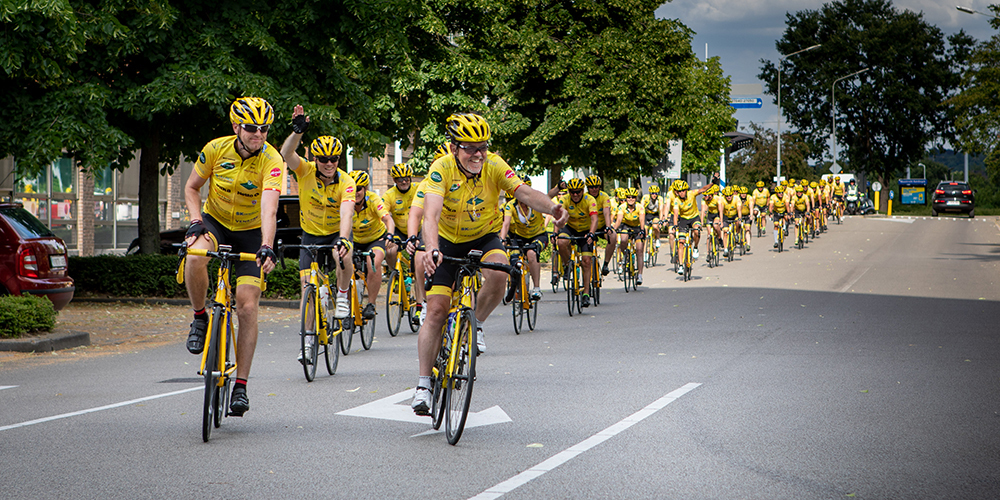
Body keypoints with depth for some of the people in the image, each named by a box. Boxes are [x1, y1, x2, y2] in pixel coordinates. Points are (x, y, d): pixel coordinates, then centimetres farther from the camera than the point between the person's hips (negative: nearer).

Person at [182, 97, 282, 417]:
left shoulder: (271, 160, -23)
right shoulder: (216, 150, -15)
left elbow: (269, 208, -35)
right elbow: (192, 187, -1)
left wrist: (266, 247, -49)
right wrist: (195, 222, -18)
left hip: (250, 233, -1)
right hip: (215, 222, 1)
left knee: (248, 308, -9)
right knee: (195, 257, -36)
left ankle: (240, 386, 0)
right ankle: (200, 319, -9)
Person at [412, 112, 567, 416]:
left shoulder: (494, 166, -19)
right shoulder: (441, 169, -25)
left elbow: (524, 192, -31)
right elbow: (431, 213, -38)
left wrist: (551, 207, -52)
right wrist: (431, 248, -56)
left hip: (485, 238, 1)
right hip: (448, 242, -1)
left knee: (498, 273, -32)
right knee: (436, 310, -10)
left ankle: (476, 323, -3)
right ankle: (423, 384, -1)